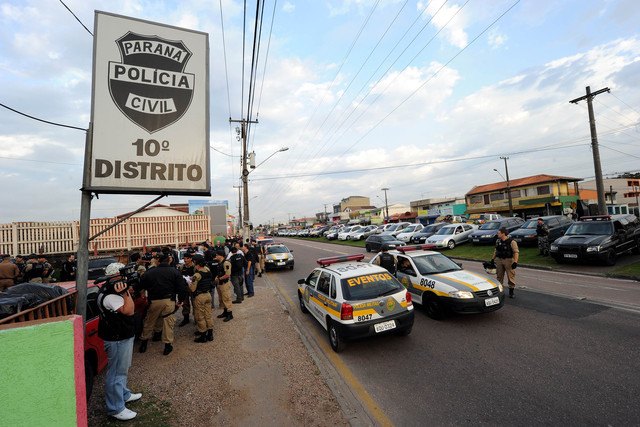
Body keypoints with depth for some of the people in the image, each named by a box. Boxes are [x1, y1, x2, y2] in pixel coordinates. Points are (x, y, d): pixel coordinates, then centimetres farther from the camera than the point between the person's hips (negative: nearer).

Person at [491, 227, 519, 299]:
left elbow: (516, 252, -15)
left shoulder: (511, 242, -11)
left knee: (511, 277, 2)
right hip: (500, 260, 6)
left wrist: (515, 262, -24)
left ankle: (511, 292, 12)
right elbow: (495, 250, 18)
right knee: (499, 276, 12)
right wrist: (492, 259, 15)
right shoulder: (498, 241, 8)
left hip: (509, 261, -5)